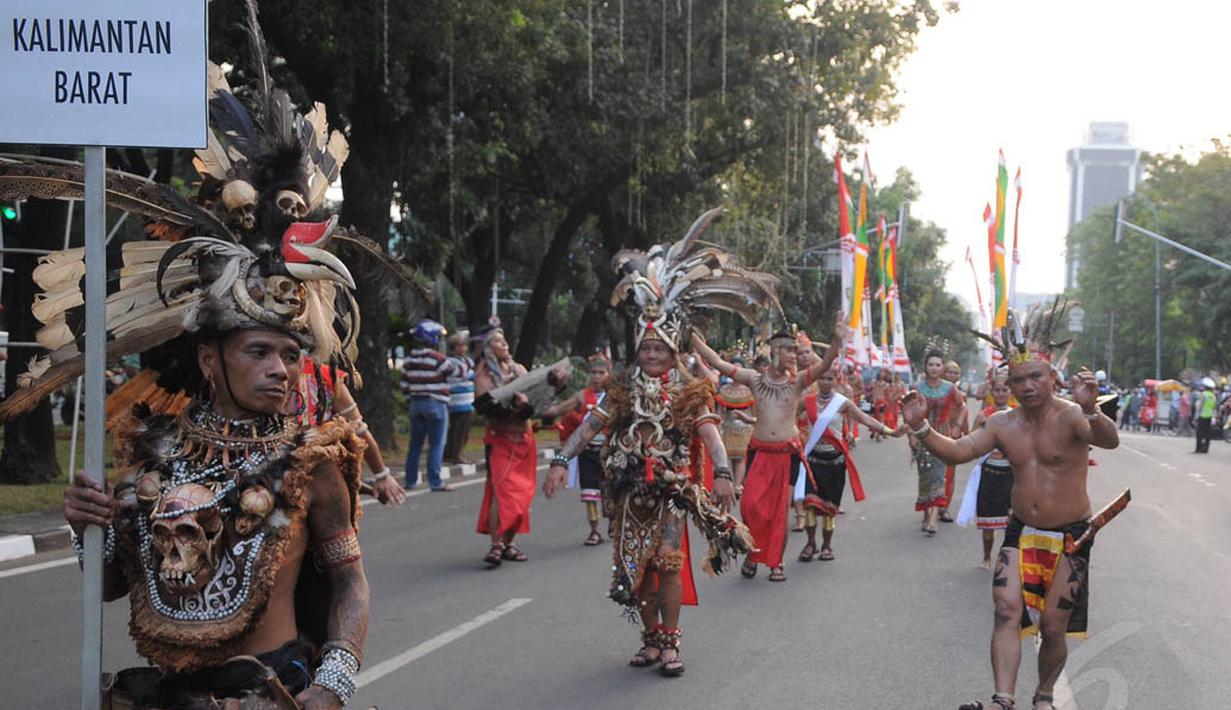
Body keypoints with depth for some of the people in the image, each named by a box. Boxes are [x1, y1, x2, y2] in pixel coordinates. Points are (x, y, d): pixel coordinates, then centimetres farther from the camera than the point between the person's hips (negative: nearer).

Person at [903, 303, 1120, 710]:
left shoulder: (1071, 417, -16)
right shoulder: (1003, 425, 2)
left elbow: (1108, 440, -35)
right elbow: (956, 452, -1)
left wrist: (1091, 411, -57)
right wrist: (921, 428, -19)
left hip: (1070, 538, -4)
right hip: (1021, 532, 4)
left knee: (1054, 627, 1)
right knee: (1007, 610, -15)